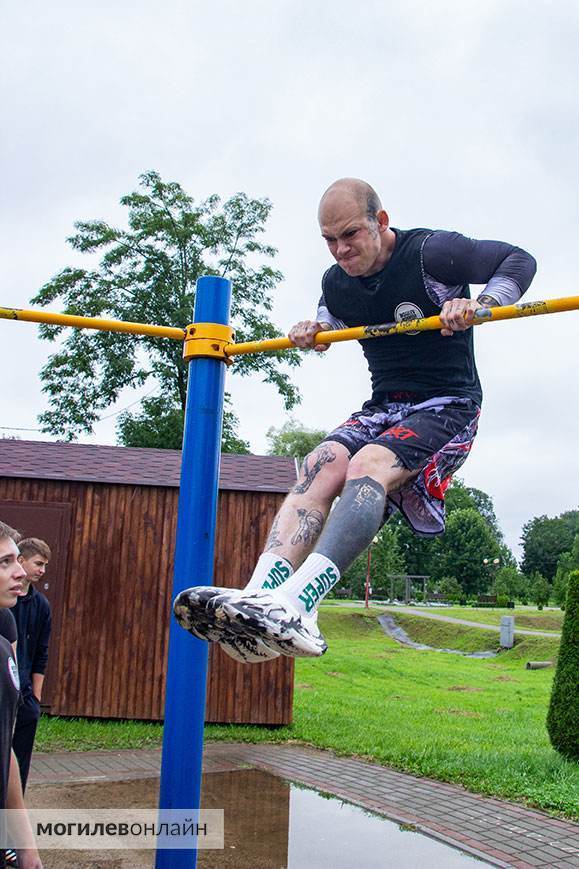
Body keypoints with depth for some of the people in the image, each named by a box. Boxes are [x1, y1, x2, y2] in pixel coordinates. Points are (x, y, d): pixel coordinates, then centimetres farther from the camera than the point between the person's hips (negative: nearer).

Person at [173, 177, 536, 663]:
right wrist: (317, 329, 7)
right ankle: (260, 595, -43)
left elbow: (519, 261, -6)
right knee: (320, 467, -24)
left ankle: (297, 604, -53)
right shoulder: (336, 282, 8)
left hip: (448, 406, -6)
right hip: (384, 407, 6)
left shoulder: (431, 253, -10)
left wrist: (482, 304, -25)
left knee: (369, 464, -35)